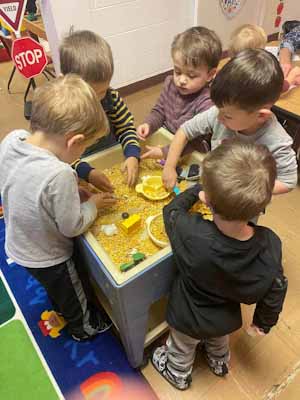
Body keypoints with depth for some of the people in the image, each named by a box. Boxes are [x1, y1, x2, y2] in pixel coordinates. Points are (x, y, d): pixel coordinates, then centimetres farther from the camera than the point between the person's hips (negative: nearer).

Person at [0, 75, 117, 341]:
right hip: (47, 257, -6)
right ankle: (83, 327, 55)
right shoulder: (59, 175, -42)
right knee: (74, 296, 26)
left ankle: (61, 309, 66)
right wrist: (93, 203, -10)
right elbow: (73, 227, -27)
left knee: (55, 287, 37)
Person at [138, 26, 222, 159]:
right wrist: (148, 125, -12)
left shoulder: (208, 103, -24)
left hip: (191, 156, -6)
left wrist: (164, 152, -30)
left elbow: (195, 141, -25)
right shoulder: (170, 83, -2)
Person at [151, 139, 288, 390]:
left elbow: (171, 211, -18)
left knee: (182, 350, 32)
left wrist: (196, 191, -2)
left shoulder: (191, 233, -42)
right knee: (219, 340, 38)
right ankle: (220, 363, 68)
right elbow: (275, 291, -15)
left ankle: (178, 374, 62)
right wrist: (264, 322, 6)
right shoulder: (270, 245, -32)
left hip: (189, 318, -2)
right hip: (228, 319, 3)